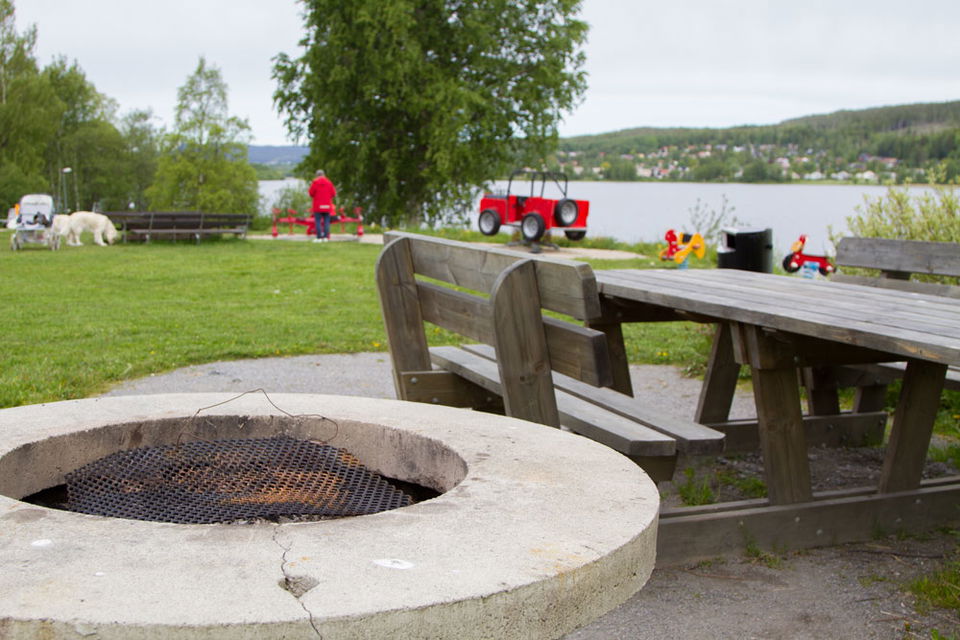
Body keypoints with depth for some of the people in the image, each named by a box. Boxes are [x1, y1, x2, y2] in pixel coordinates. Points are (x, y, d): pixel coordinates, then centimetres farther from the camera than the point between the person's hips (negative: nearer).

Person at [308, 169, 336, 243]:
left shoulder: (315, 182, -4)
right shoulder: (329, 182, 4)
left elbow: (311, 193, -4)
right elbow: (333, 194, 5)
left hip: (318, 206, -2)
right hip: (327, 206, 3)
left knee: (318, 221, -2)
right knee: (326, 221, 4)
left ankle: (319, 237, -7)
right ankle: (326, 237, -1)